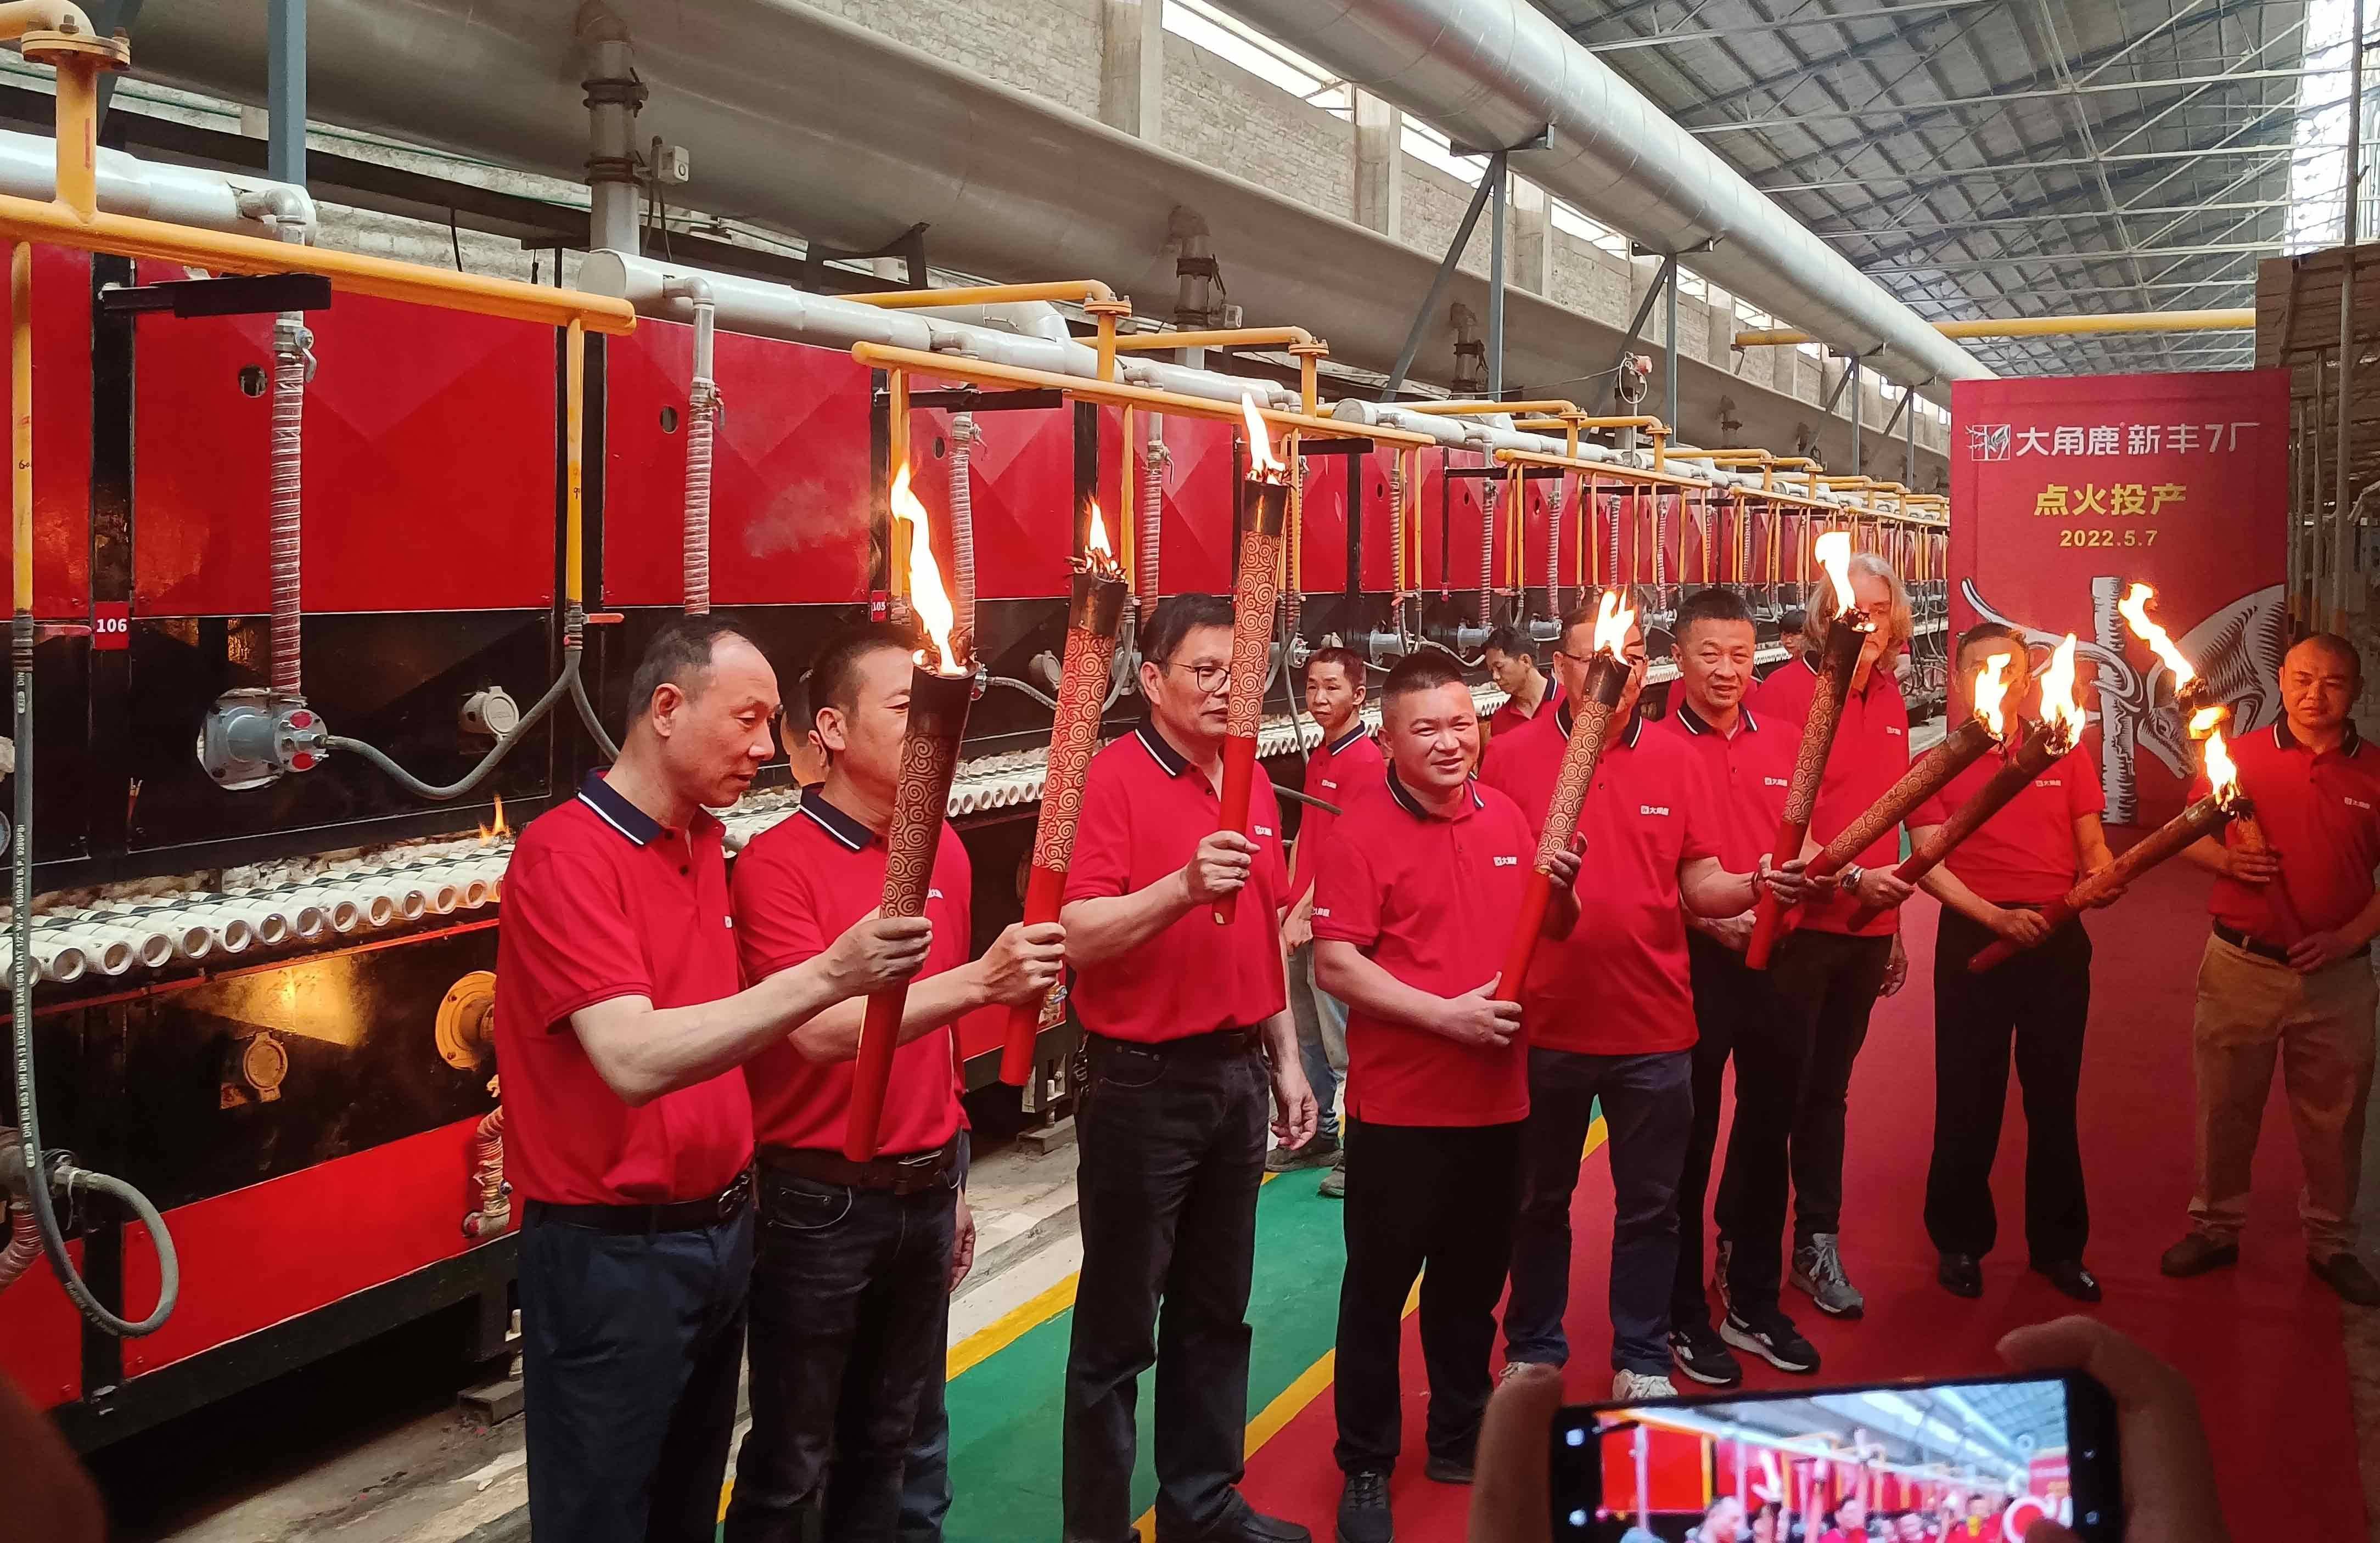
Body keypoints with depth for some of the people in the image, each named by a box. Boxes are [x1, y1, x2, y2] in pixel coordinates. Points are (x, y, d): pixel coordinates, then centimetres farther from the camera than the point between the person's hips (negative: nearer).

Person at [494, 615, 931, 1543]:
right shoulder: (565, 855, -19)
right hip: (612, 1254, -8)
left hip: (721, 1230, 8)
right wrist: (828, 976, -36)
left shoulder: (705, 842, 8)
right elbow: (635, 1061, -30)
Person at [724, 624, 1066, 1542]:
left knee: (885, 1443, 18)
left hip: (924, 1193, 6)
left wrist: (950, 1180, 17)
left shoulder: (945, 850, 6)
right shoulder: (777, 863, -14)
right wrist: (980, 981, -36)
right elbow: (821, 1030, -25)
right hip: (820, 1201, -6)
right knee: (791, 1466, 6)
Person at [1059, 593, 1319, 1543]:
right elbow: (1079, 935, -22)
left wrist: (1285, 1062, 17)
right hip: (1143, 1083, -7)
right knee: (1118, 1328, 4)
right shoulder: (1114, 779, -12)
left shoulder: (1252, 784, 10)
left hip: (1236, 1076, 7)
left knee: (1216, 1312, 17)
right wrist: (1184, 886, -34)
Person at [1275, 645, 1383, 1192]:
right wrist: (1289, 905, 11)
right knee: (1305, 1034, 17)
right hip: (1303, 920, 9)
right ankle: (1317, 1135, 29)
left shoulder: (1365, 761, -14)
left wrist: (1304, 913, -17)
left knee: (1342, 1043, -4)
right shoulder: (1320, 757, 13)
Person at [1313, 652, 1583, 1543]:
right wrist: (1444, 1014, -22)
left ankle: (1460, 1439, 35)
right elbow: (1334, 965, -17)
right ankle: (1366, 1468, 19)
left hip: (1497, 1098, 6)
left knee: (1473, 1279, 19)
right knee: (1378, 1288, 6)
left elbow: (1543, 933, 17)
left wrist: (1561, 892, -5)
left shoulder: (1505, 817, 6)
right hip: (1399, 1104, -5)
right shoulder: (1361, 832, -11)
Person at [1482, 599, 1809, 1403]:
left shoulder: (1671, 758, 3)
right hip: (1546, 1025, -2)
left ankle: (1642, 1361, 28)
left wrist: (1757, 885, -16)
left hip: (1653, 1027, 2)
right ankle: (1533, 1351, 31)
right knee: (1540, 1201, 14)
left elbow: (1701, 885, 4)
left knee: (1650, 1205, 12)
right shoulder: (1514, 757, -5)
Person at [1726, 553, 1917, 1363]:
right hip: (1796, 930, -6)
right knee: (1771, 1105, -3)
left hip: (1864, 932, 6)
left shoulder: (1889, 700, 11)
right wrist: (1848, 878, -21)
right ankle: (1750, 1301, 3)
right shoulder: (1784, 694, -11)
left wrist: (1892, 925, 18)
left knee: (1827, 1092, 18)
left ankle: (1817, 1246, 34)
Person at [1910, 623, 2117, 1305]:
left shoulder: (2065, 754, 9)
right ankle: (1961, 1242, 17)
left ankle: (2058, 1245, 20)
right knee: (1969, 1098, 4)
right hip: (1972, 936, -2)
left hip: (2057, 938, 2)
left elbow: (2092, 844, 10)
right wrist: (1996, 916, -18)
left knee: (2054, 1096, 8)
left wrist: (2101, 877, -13)